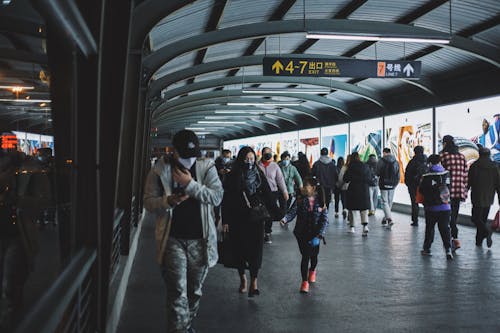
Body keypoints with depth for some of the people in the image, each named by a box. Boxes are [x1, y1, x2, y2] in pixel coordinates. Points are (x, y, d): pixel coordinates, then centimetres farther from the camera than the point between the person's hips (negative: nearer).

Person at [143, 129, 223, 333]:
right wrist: (168, 200, -20)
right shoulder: (160, 170, -1)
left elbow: (217, 196, -9)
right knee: (177, 293, -7)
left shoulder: (206, 167, 1)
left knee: (195, 291, 16)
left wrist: (191, 184, -19)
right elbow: (148, 201, -1)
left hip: (200, 240, 2)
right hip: (173, 240, -2)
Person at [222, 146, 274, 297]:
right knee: (239, 249, 8)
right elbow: (226, 200, -2)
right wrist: (225, 221, -7)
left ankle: (254, 282, -2)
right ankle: (242, 278, 25)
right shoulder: (233, 177, -2)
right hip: (237, 220, 0)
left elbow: (268, 196, 0)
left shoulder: (259, 175, 2)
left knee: (255, 249, -5)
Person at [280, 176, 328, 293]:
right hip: (302, 234, -1)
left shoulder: (320, 202, -8)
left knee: (314, 255, 17)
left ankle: (312, 270, 49)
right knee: (305, 256, -6)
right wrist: (285, 219, -38)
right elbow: (293, 212, -17)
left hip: (315, 234, 1)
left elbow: (325, 220, -9)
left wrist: (319, 236, -19)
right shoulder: (300, 200, -6)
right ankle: (304, 281, 5)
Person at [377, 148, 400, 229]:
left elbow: (378, 173, -8)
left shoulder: (381, 161, -9)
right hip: (392, 185, 5)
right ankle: (385, 219, 21)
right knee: (390, 203, 13)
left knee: (385, 202, -4)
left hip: (384, 184, -4)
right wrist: (395, 184, 15)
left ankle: (389, 219, -19)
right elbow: (398, 175, 6)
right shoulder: (396, 162, 6)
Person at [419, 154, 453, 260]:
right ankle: (448, 249, -7)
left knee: (429, 228, 12)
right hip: (445, 207, 2)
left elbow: (421, 191, -5)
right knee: (445, 229, 4)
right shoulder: (447, 174, -1)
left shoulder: (426, 177, -12)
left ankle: (427, 248, 19)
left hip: (431, 207, -2)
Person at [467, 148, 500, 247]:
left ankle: (487, 231, -23)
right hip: (489, 198, 4)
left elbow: (468, 182, -4)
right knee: (483, 219, 13)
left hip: (477, 197, -4)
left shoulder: (474, 166, -5)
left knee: (476, 218, 2)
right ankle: (479, 241, 15)